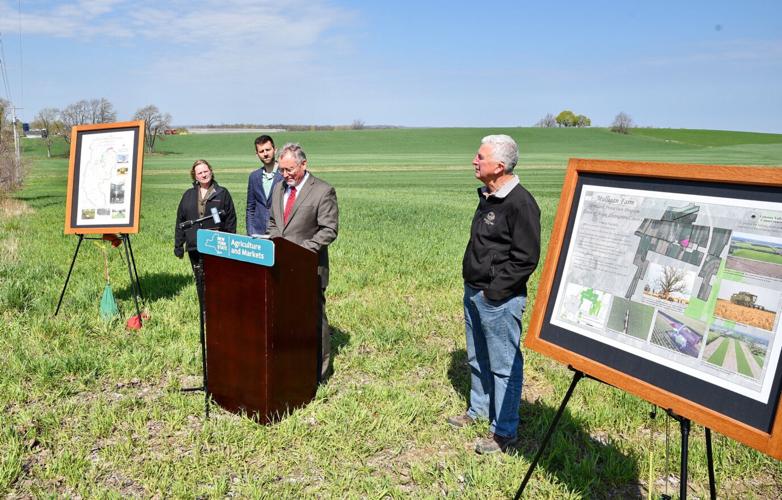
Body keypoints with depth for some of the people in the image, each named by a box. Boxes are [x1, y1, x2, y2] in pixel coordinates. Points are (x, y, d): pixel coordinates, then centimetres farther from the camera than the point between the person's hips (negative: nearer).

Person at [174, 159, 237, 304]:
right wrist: (178, 245, 8)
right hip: (194, 247, 4)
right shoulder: (188, 195, 12)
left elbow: (231, 220, 1)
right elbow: (180, 221, 13)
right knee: (200, 281, 9)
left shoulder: (222, 193, 4)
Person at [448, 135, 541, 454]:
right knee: (477, 359, 23)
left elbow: (526, 259, -20)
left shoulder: (520, 203, -19)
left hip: (499, 299, -9)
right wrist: (472, 285, 14)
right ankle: (479, 410, 41)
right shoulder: (487, 196, 10)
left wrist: (494, 290, -17)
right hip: (474, 293, 10)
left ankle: (504, 431, 18)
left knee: (504, 365, 4)